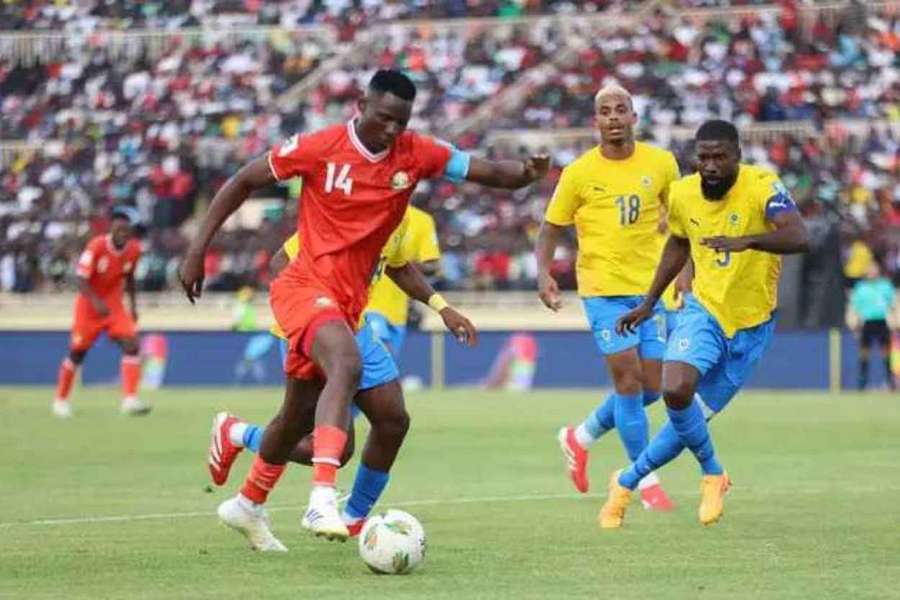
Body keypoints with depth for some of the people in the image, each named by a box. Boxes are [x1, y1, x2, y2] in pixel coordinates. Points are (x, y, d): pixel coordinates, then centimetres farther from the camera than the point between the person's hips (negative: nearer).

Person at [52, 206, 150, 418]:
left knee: (131, 344, -15)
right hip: (89, 303, -4)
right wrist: (96, 302, -37)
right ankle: (61, 399, 24)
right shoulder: (96, 246, -21)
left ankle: (130, 399, -19)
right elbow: (82, 280, -23)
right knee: (77, 351, 5)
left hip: (114, 304, 4)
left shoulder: (134, 249, -6)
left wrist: (133, 304, 7)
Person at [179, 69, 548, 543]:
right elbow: (242, 182, -2)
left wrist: (524, 173, -29)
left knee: (297, 417, 18)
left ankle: (249, 504, 43)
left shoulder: (415, 154, -2)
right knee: (347, 364, -34)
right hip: (306, 286, -6)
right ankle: (322, 499, -43)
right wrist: (198, 249, -4)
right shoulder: (320, 148, -11)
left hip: (349, 301, 6)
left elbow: (487, 171, -7)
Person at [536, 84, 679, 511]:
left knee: (650, 388, 4)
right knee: (629, 381, -10)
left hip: (652, 287, 4)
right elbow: (550, 229, 2)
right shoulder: (579, 173, -5)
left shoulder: (661, 164, 2)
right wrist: (543, 273, -15)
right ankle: (646, 480, 2)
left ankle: (581, 437, 29)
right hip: (604, 288, -4)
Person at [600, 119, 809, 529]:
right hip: (703, 310, 2)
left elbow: (798, 237, -37)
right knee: (676, 391, -25)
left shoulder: (761, 187, -20)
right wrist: (649, 303, 18)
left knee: (692, 419, 4)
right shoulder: (683, 194, -5)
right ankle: (713, 474, 0)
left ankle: (626, 484, 27)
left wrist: (747, 240, -53)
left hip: (750, 325, -2)